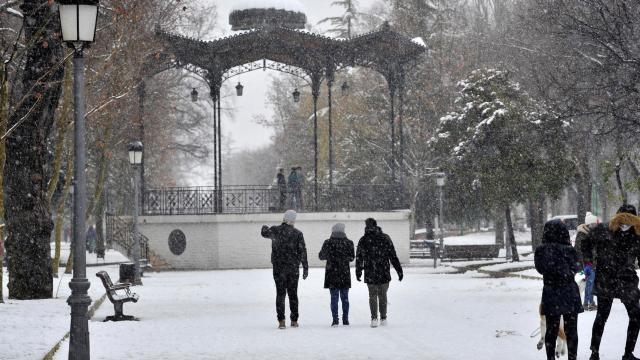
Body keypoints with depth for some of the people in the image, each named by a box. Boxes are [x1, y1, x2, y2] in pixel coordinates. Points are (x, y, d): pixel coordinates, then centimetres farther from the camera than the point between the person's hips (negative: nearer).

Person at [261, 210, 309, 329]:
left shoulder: (274, 230, -4)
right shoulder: (298, 233, -5)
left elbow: (264, 233, 18)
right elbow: (302, 252, -5)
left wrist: (264, 228, 42)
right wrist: (305, 268, 1)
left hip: (278, 267, 0)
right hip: (293, 268, 0)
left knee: (280, 293, 2)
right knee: (293, 293, 11)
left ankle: (281, 321, -8)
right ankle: (294, 320, 15)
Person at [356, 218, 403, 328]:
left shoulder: (363, 241, 0)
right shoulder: (385, 238, -2)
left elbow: (359, 259, 6)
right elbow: (393, 257, -3)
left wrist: (358, 273, 18)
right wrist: (399, 270, 2)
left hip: (370, 274, 0)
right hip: (384, 273, 0)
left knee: (373, 296, 8)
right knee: (382, 295, 13)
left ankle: (374, 318, -4)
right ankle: (383, 318, 17)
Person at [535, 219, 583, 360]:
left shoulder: (541, 251, -8)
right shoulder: (568, 251, -16)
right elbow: (575, 269, -5)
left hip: (550, 295, 2)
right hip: (569, 294, -2)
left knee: (551, 330, 11)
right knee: (571, 330, 9)